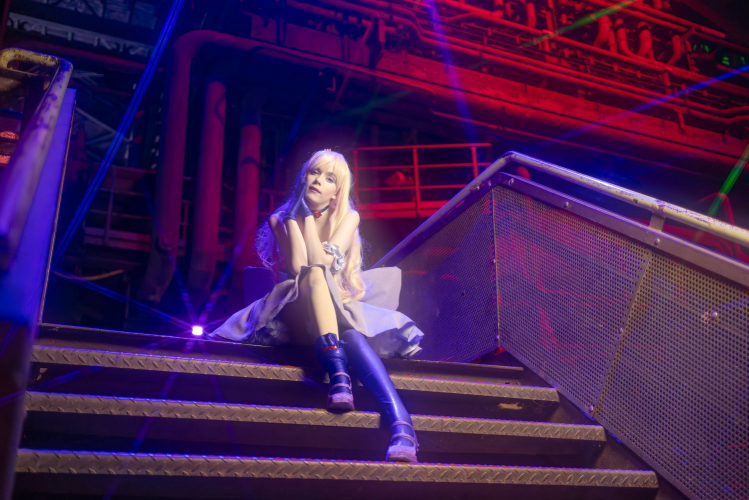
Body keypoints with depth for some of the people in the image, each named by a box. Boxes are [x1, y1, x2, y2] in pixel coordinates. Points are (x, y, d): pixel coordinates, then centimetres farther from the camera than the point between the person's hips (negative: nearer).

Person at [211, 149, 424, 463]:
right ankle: (338, 373, -53)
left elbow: (322, 261, -13)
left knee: (352, 338, -38)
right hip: (298, 316, 0)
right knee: (314, 276, -35)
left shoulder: (348, 217, 6)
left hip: (339, 312, 1)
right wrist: (294, 214, -10)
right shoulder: (280, 219, 5)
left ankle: (399, 422, -57)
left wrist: (307, 212, -8)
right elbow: (299, 268, -14)